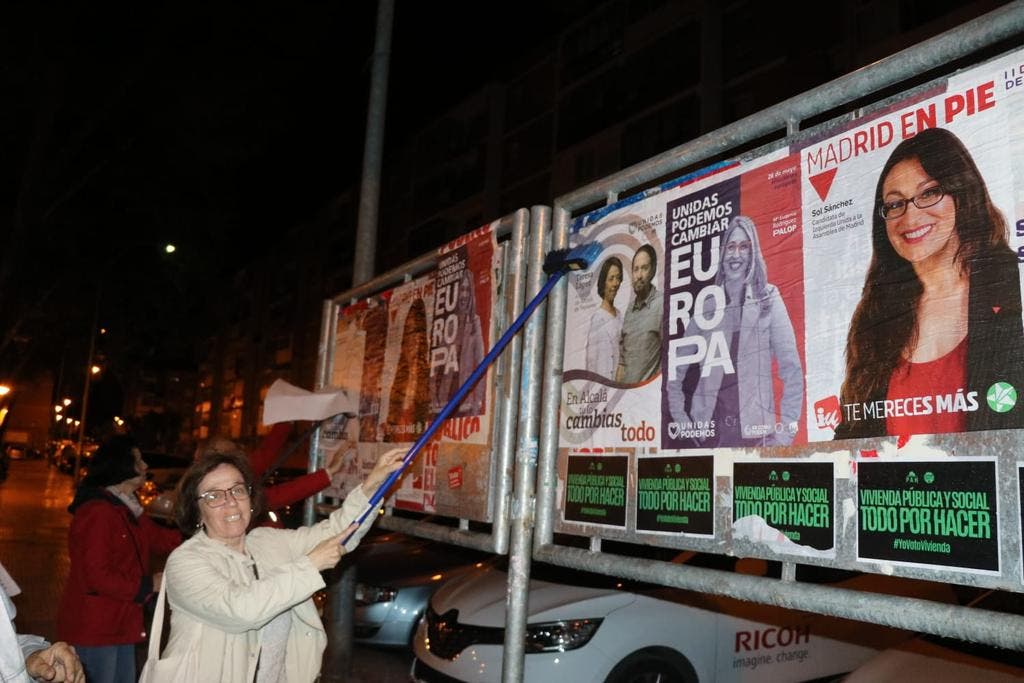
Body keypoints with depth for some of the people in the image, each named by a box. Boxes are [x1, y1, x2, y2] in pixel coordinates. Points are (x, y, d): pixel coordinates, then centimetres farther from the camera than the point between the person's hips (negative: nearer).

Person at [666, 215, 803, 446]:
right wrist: (680, 417, 6)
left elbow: (791, 369, -2)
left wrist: (786, 432, -7)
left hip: (755, 433, -2)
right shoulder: (707, 307, 9)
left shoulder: (769, 300, 1)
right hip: (710, 432, 2)